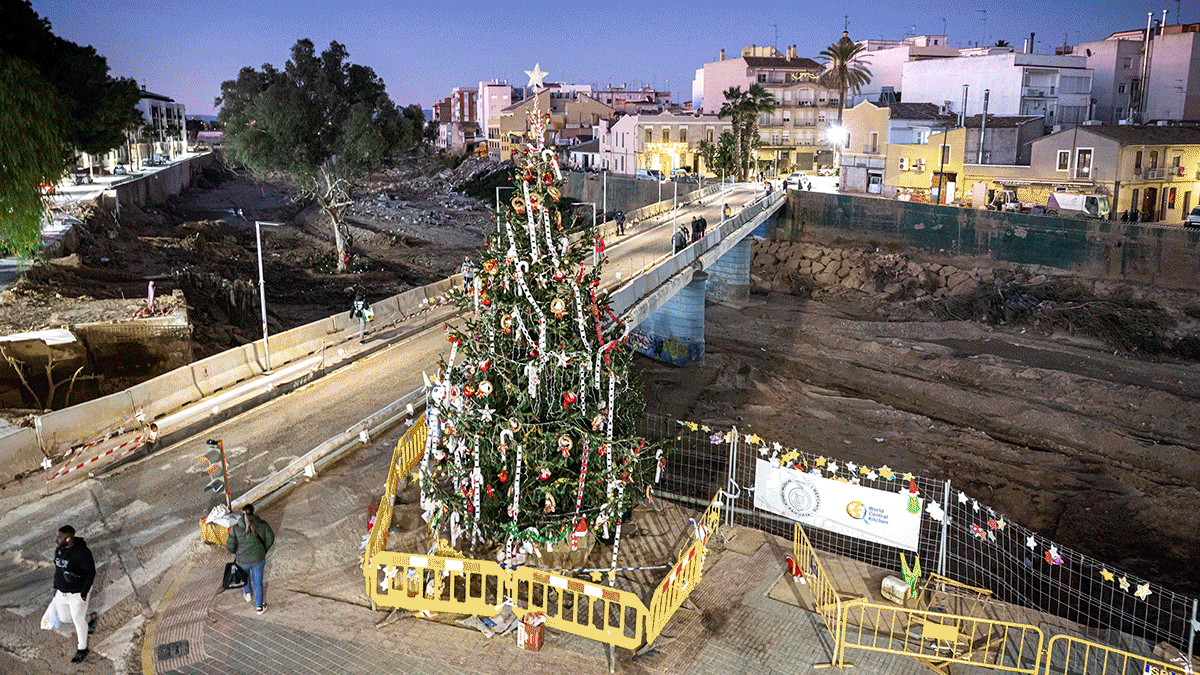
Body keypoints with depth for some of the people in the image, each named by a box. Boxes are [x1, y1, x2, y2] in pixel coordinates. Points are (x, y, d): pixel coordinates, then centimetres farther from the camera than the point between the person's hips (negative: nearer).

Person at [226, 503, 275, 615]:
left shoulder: (235, 529, -22)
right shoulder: (262, 525, -17)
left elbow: (230, 547, -14)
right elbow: (270, 539, -3)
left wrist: (236, 553, 10)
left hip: (243, 560, 0)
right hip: (259, 559, 0)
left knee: (245, 575, 33)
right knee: (258, 581, 19)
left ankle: (247, 594, 59)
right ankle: (259, 606, 33)